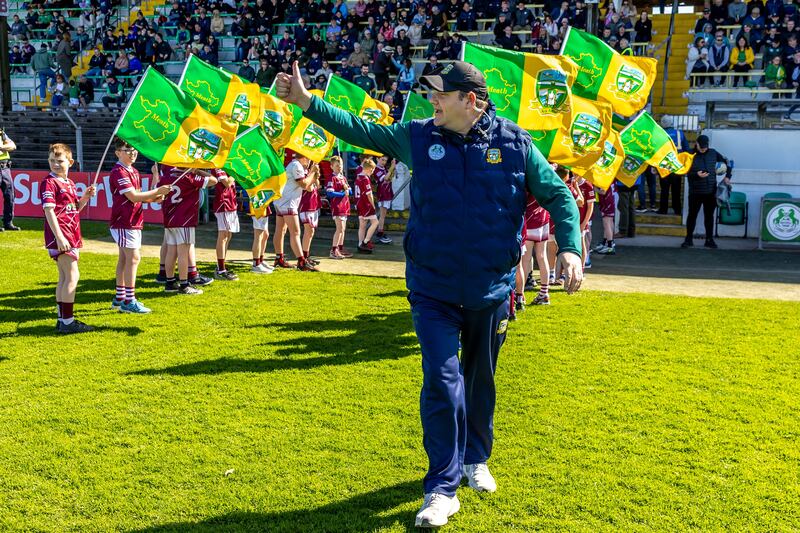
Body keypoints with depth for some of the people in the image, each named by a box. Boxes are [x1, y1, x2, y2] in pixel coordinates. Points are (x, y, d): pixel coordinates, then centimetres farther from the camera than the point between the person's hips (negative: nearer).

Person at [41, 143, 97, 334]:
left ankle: (63, 320, 19)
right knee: (73, 275, -13)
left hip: (71, 236, 9)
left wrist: (85, 197, 3)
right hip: (60, 236, -9)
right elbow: (49, 211, -16)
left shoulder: (70, 183, 16)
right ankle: (67, 322, -11)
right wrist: (59, 237, -23)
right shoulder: (49, 182, -8)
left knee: (65, 278, 12)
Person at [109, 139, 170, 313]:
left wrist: (153, 199, -1)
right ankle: (129, 301, -9)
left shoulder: (134, 172, 16)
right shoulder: (118, 172, -15)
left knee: (124, 258, 14)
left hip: (134, 222, 10)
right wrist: (157, 191, -18)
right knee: (133, 258, -11)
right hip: (124, 222, -10)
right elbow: (132, 196, -22)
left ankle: (119, 297, 22)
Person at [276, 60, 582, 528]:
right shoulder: (418, 137, -1)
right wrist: (307, 102, -4)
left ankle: (476, 460, 39)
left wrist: (570, 248, -12)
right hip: (432, 291, 0)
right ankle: (442, 488, 2)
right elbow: (359, 130, 3)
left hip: (492, 291, 1)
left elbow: (559, 196, 0)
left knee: (481, 379, 16)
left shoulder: (515, 144, -5)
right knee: (442, 380, -8)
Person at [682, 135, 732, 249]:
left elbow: (726, 161, 16)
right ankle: (689, 239, 10)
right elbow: (686, 172, -7)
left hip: (711, 191, 3)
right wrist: (696, 175, -24)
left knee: (709, 216, 9)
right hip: (695, 192, -2)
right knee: (692, 215, 2)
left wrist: (727, 176, 7)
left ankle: (709, 240, 16)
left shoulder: (713, 153, 4)